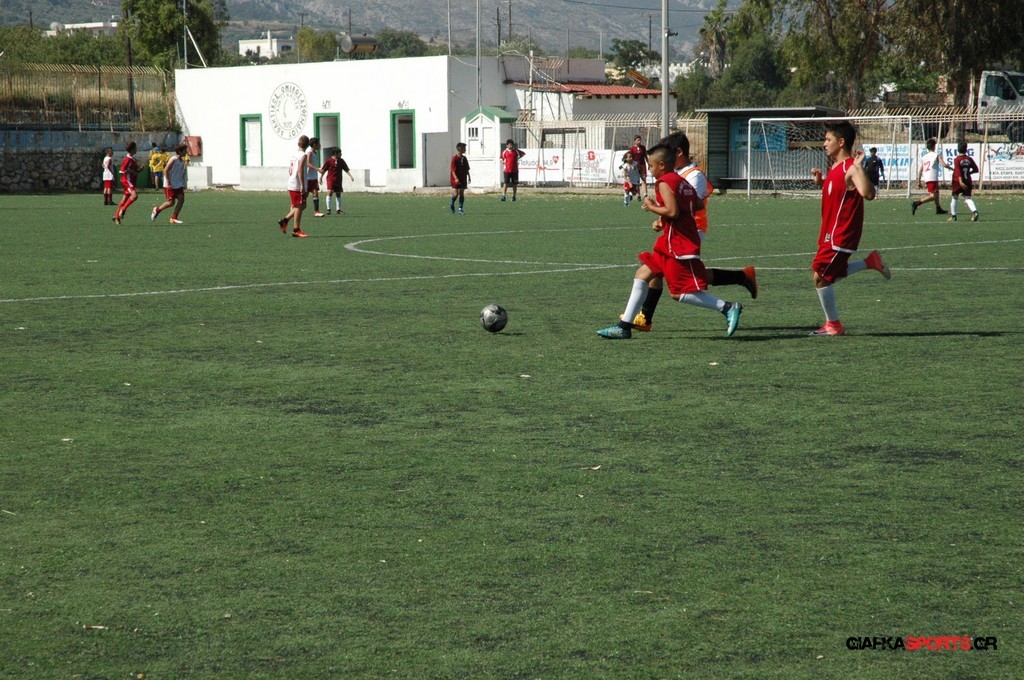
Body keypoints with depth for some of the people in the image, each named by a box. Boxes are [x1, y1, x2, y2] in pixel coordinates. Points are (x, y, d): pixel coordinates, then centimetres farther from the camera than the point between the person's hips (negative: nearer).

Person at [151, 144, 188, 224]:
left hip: (178, 185, 8)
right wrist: (168, 183, -21)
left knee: (181, 199, -8)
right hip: (170, 185, -8)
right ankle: (157, 210, 16)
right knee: (171, 202, -8)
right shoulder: (173, 159, -15)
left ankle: (174, 218, -2)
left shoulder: (182, 161, 10)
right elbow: (166, 170, -18)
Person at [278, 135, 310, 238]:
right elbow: (300, 170, -21)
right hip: (297, 186, -9)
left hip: (291, 184, 9)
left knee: (299, 206, 18)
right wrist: (303, 186, -21)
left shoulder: (294, 154, 13)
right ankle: (296, 230, 1)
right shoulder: (303, 155, -12)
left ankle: (285, 220, 16)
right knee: (299, 206, -2)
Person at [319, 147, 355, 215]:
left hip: (338, 180, 5)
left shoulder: (341, 161, 5)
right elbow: (323, 170, -1)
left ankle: (338, 209, 14)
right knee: (330, 192, -15)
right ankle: (328, 209, -10)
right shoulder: (329, 160, -7)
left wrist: (350, 176, 0)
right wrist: (321, 177, -3)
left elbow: (346, 169, 10)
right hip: (331, 179, -5)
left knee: (338, 194, 8)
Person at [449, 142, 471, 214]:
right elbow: (453, 170, -15)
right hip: (456, 180, -6)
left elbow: (467, 169, 16)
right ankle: (451, 205, 19)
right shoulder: (454, 158, -11)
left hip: (463, 179, 6)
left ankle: (460, 209, 6)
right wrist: (456, 178, -24)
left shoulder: (464, 158, 9)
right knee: (456, 194, -8)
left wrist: (468, 177, 12)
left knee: (462, 194, 3)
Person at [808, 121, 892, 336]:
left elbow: (868, 194, -34)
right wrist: (820, 180, 10)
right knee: (829, 275, 19)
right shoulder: (835, 168, 11)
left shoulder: (850, 169, -19)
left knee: (820, 276, -6)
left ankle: (833, 325, 5)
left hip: (840, 235, -10)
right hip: (830, 233, 10)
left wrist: (859, 166, -40)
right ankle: (870, 262, 27)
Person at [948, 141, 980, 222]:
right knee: (967, 198, 2)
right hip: (968, 181, 4)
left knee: (954, 197, 12)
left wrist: (960, 181, -28)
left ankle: (953, 216, 16)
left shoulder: (957, 160, -9)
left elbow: (958, 171, -20)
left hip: (958, 182, -4)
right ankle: (974, 211, -23)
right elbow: (975, 169, 7)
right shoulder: (969, 159, 3)